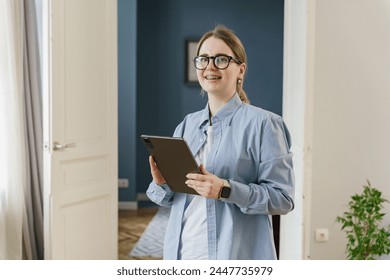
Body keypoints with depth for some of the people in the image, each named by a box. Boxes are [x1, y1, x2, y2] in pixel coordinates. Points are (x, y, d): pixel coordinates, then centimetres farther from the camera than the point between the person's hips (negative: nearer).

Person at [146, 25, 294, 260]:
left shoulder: (263, 124, -8)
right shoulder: (187, 124, 9)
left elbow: (283, 198, -12)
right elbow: (170, 197, 14)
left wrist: (226, 190, -23)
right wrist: (162, 183, -8)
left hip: (236, 256, -4)